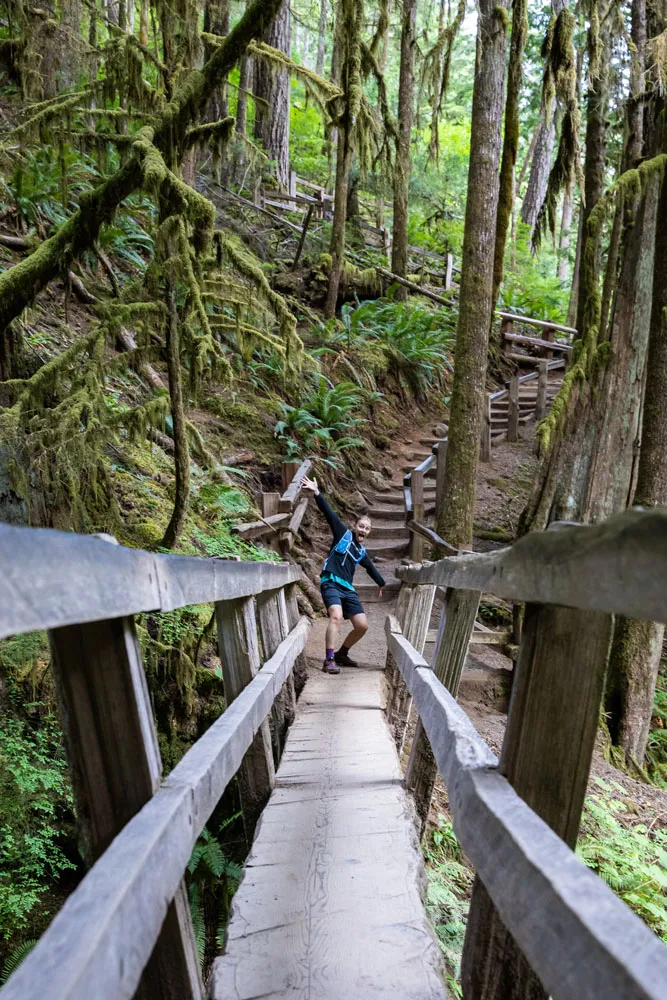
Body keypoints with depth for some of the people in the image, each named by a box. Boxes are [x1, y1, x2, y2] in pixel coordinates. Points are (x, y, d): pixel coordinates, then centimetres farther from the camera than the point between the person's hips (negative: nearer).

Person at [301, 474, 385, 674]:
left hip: (348, 589, 7)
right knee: (336, 616, -30)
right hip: (331, 583, -7)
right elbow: (329, 512, -7)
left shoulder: (361, 552, 20)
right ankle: (329, 660, -28)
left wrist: (382, 585, 50)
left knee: (362, 626, 2)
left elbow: (371, 569, 38)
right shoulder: (344, 533, 4)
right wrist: (316, 493, -19)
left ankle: (342, 654, 24)